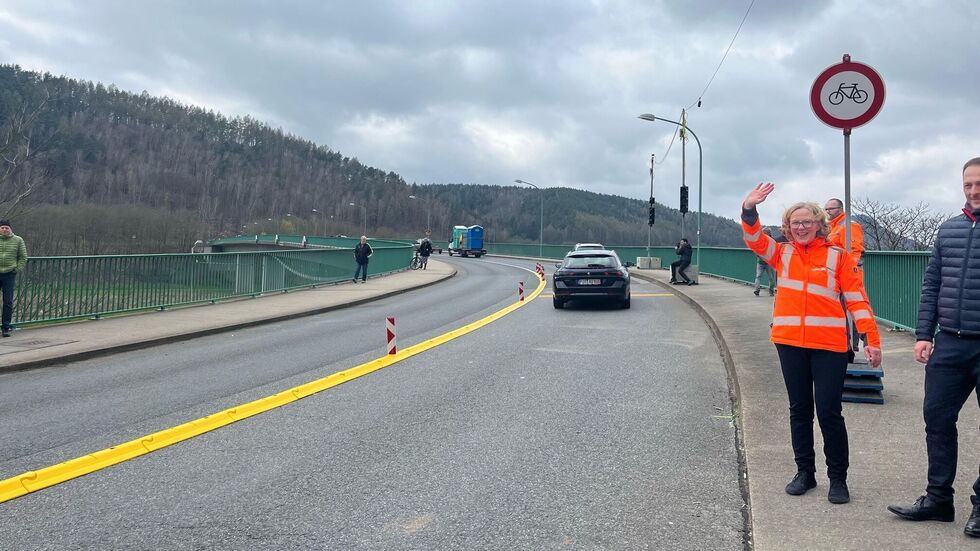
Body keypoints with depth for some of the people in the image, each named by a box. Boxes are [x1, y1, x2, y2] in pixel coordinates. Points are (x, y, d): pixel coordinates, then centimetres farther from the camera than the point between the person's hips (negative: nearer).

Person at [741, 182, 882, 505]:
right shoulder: (782, 254, 9)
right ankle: (804, 472, 25)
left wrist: (873, 340, -7)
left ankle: (838, 478, 13)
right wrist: (749, 209, -23)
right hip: (789, 343, 3)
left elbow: (857, 299, -2)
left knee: (829, 411, -1)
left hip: (829, 345, -3)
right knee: (799, 409, 12)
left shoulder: (837, 257, 1)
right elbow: (754, 238, -5)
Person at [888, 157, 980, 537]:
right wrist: (923, 335, 6)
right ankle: (938, 498, 19)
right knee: (937, 418, 7)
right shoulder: (949, 229, 10)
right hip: (949, 345, 4)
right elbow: (931, 285, 12)